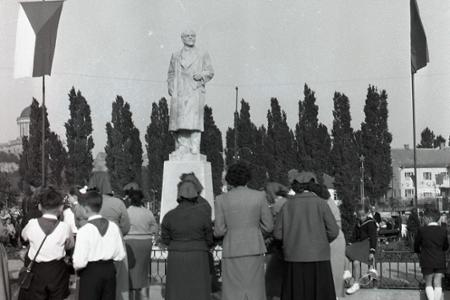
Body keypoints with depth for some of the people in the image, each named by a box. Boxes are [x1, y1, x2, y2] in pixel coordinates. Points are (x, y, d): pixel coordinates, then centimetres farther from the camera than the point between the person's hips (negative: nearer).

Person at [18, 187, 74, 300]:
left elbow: (24, 236, 9)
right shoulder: (64, 227, -14)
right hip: (56, 271, 0)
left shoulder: (32, 224, -13)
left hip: (36, 271, 0)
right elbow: (70, 245, 4)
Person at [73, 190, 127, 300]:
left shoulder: (84, 230, -15)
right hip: (110, 270, 5)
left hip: (90, 272, -5)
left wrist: (75, 266, 5)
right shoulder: (114, 227, -2)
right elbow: (120, 255, 2)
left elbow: (79, 263, -16)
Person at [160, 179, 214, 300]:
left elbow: (165, 241, 4)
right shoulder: (204, 215, -8)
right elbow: (209, 240, 0)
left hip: (177, 260, 1)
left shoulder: (169, 216, -6)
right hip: (197, 261, -1)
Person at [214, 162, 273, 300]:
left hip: (232, 250, -1)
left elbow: (219, 231, -4)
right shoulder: (259, 196, -2)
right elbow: (268, 226, 1)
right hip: (254, 249, 1)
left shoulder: (222, 199, -4)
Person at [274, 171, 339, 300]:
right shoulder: (320, 203, -2)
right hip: (318, 257, -1)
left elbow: (278, 234, 2)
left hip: (295, 259, 2)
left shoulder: (288, 205, 2)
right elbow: (333, 231, -4)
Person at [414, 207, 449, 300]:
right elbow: (446, 247, 10)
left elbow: (416, 245, 2)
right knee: (438, 284, 6)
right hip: (440, 261, 2)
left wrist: (419, 252, 23)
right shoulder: (443, 230, -2)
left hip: (427, 261, -2)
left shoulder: (422, 230, -10)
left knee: (428, 284, 9)